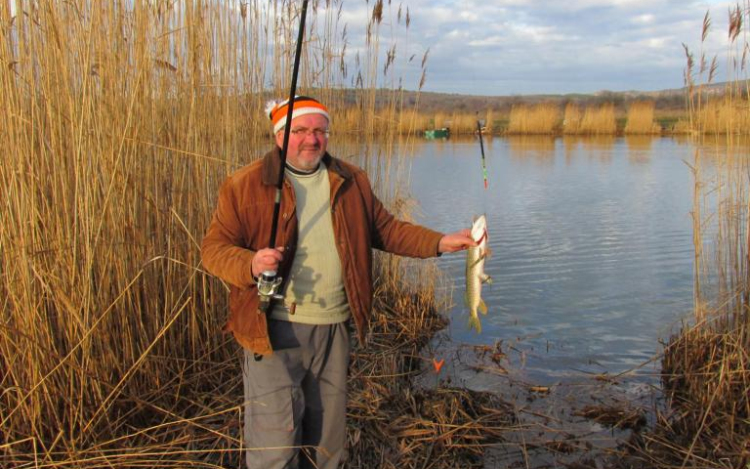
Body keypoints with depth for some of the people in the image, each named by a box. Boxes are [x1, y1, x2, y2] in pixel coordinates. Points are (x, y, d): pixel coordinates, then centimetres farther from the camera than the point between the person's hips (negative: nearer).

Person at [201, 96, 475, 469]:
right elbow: (214, 247, -4)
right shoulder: (245, 185, -4)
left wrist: (440, 243, 3)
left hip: (335, 329, 5)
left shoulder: (352, 181, 10)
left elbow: (385, 229, 14)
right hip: (274, 329, -4)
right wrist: (250, 265, -24)